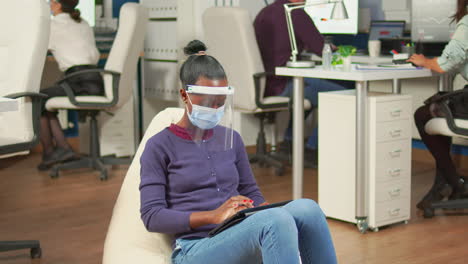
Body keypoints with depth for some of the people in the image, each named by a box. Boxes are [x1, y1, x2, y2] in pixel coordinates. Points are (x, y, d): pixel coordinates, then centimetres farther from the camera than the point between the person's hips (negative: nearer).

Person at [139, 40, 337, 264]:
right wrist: (214, 216, -19)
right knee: (277, 220, -35)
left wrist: (260, 211, -2)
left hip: (242, 241, 5)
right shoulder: (160, 147, 2)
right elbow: (152, 216, -5)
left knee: (307, 208, -26)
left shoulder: (231, 139, 18)